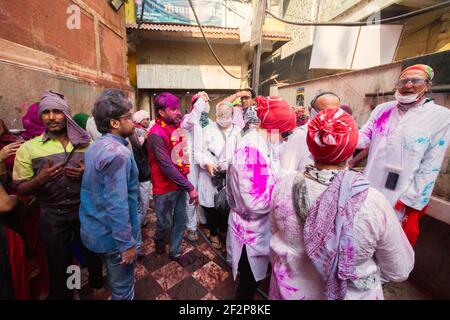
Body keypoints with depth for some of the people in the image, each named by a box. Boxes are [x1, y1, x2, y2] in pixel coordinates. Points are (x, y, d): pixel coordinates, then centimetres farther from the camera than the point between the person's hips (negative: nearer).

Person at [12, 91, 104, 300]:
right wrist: (39, 180, -23)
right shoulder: (28, 148, -5)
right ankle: (61, 295, 44)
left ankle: (97, 282, 47)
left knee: (92, 252, 19)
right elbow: (20, 188, -3)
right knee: (58, 263, 16)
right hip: (52, 215, 0)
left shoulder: (85, 143, -2)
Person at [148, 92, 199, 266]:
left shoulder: (177, 125, 1)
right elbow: (167, 167, -24)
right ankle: (159, 239, 50)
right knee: (166, 223, 15)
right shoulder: (156, 134, -21)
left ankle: (175, 252, 40)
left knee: (181, 221, 18)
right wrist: (190, 188, -22)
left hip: (181, 184, 7)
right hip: (165, 189, -7)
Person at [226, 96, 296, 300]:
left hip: (258, 228, 8)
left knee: (250, 280, 30)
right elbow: (255, 201, -31)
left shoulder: (260, 144, 1)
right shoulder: (251, 150, -29)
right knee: (248, 284, 18)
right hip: (252, 232, -8)